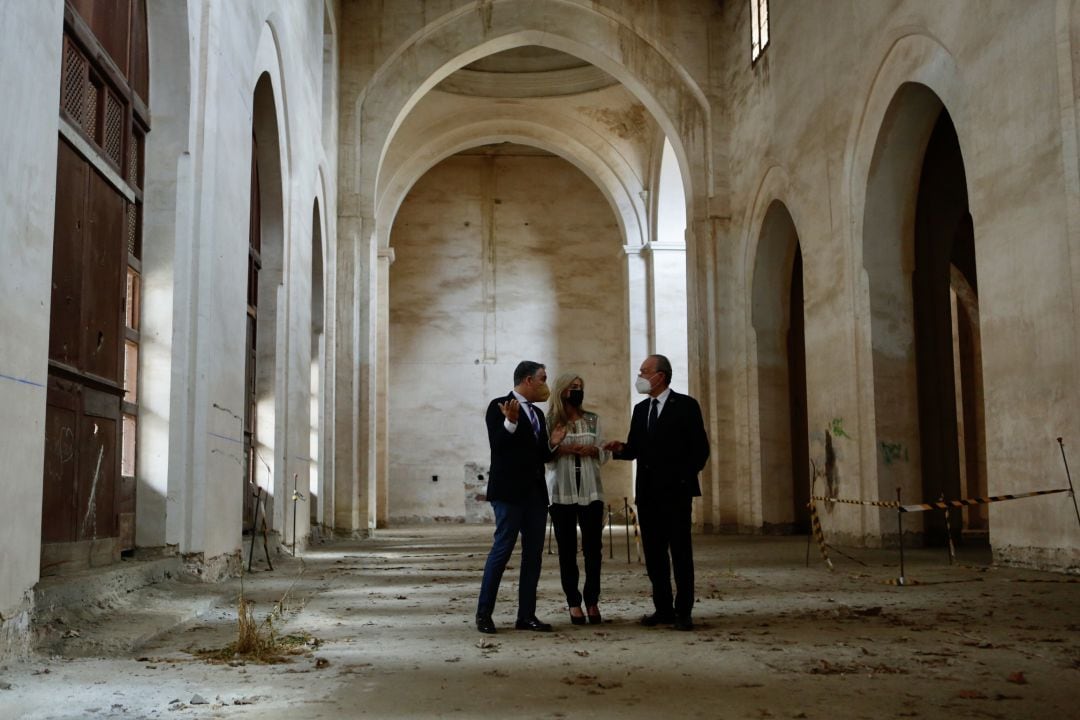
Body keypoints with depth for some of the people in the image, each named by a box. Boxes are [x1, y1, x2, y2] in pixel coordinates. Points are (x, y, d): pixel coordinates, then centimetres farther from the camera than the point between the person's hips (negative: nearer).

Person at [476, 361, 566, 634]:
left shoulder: (537, 414, 18)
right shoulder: (499, 406, -4)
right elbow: (497, 445, -14)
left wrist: (552, 443, 1)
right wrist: (510, 422, -28)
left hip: (536, 492, 8)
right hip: (509, 491, -8)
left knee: (533, 553, 6)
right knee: (502, 549, -7)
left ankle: (527, 615, 10)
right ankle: (484, 614, 1)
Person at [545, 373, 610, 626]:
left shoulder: (594, 420, 11)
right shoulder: (550, 422, 4)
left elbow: (605, 455, 13)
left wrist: (593, 450, -7)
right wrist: (561, 449, -13)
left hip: (591, 491, 2)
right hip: (561, 492, -2)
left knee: (593, 548, -1)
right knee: (567, 550, 1)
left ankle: (592, 601, 9)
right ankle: (574, 603, 6)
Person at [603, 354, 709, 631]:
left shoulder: (686, 405, -3)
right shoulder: (640, 409, 15)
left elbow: (700, 448, -5)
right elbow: (635, 449, 14)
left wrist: (685, 479, -10)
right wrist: (621, 449, -7)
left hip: (676, 491, -6)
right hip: (647, 492, 6)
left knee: (681, 551, -2)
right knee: (653, 552, 7)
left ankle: (683, 612, 3)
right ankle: (663, 608, 15)